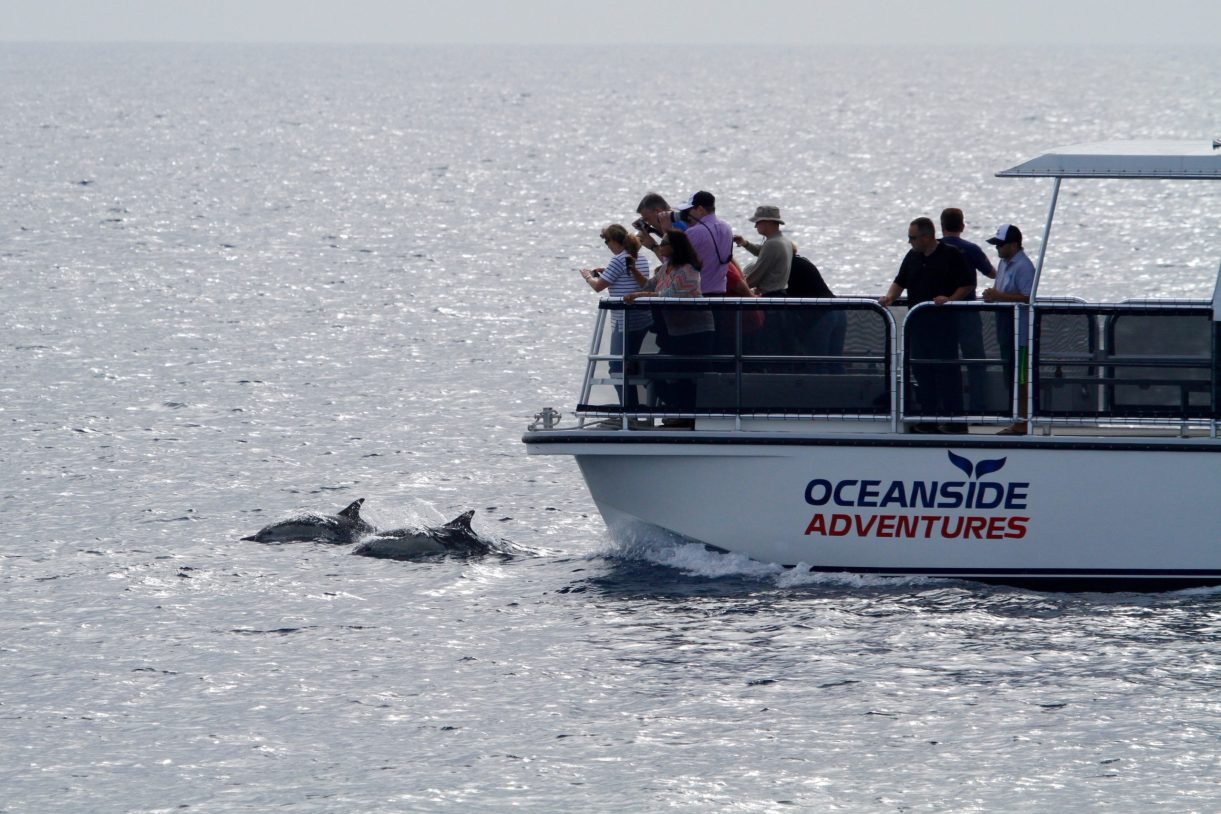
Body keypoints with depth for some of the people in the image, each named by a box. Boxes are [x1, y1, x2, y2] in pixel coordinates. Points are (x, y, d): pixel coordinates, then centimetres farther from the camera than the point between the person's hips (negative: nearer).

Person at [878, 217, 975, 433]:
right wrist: (891, 296, -3)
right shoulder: (913, 257, 13)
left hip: (943, 323, -7)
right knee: (921, 369, 8)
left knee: (946, 369, -6)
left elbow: (968, 284, -6)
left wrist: (950, 299, -20)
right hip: (918, 322, 7)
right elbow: (900, 282, 17)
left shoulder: (951, 256, -6)